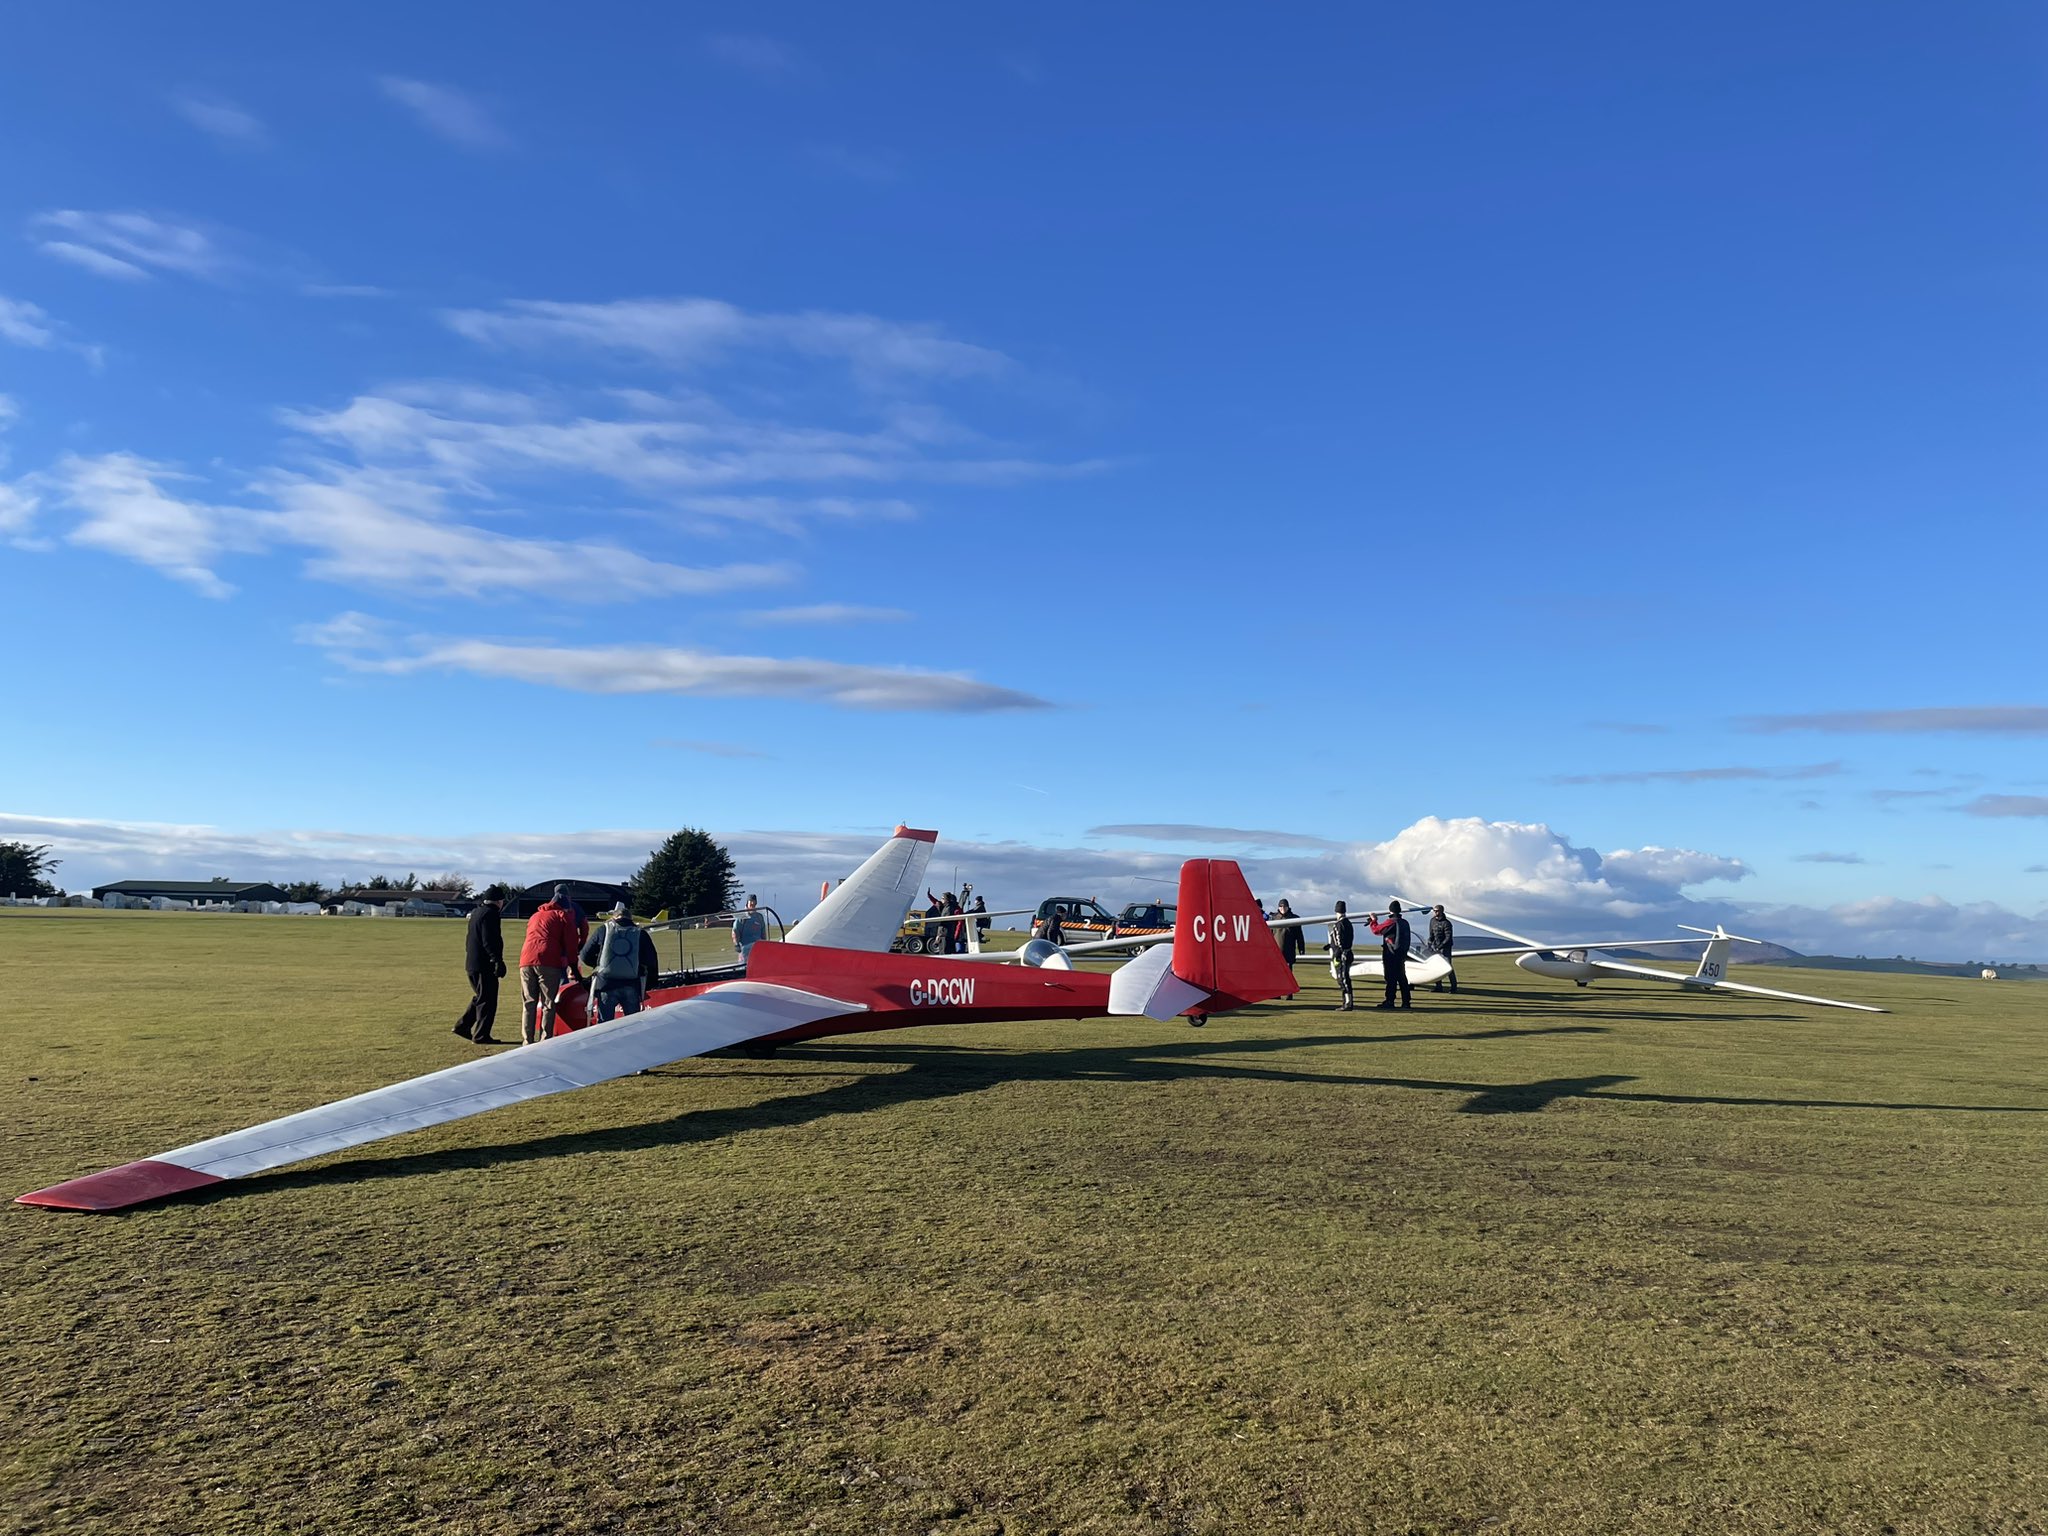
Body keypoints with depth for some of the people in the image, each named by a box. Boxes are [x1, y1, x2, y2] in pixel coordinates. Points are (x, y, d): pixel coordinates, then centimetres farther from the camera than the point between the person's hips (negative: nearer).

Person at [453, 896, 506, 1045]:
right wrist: (497, 960, -25)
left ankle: (462, 1026, 24)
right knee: (487, 1000, -4)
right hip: (484, 964, -10)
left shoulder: (476, 912, 16)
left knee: (480, 997, 21)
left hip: (472, 963, 10)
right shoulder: (489, 914, -15)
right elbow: (489, 941, -23)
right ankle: (481, 1035, -1)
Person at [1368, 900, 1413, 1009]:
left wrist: (1374, 921, 7)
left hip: (1391, 954, -7)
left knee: (1391, 978, -4)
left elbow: (1376, 930, -10)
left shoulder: (1390, 922, -15)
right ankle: (1406, 1001, 12)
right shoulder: (1404, 922, 8)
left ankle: (1390, 1001, -3)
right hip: (1402, 954, 7)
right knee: (1402, 978, 11)